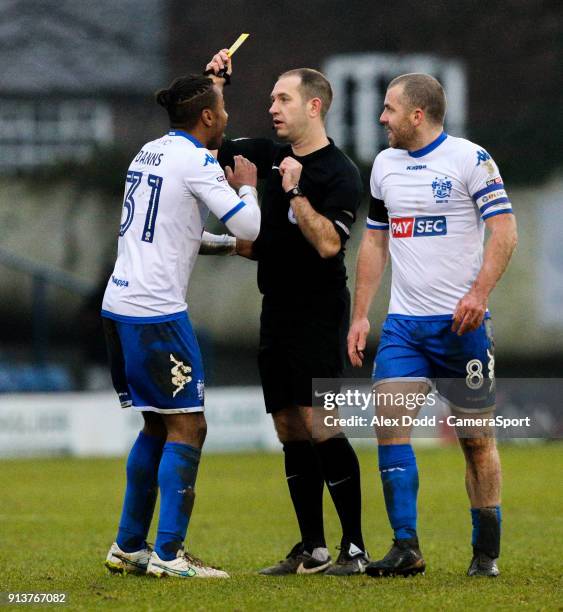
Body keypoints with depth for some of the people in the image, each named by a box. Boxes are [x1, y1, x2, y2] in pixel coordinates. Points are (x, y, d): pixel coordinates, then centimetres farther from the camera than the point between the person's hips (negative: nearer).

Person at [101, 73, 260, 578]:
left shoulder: (149, 153, 16)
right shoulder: (196, 161, -10)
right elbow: (249, 226, -13)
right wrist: (246, 185, 5)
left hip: (119, 306, 9)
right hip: (156, 310, -9)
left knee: (159, 425, 17)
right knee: (187, 427, -5)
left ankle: (128, 546, 20)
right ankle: (168, 554, -10)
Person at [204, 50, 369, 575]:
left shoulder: (340, 174, -10)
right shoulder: (271, 156, 11)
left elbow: (328, 243, -21)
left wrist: (296, 191, -19)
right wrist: (215, 83, 11)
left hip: (318, 314, -8)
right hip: (277, 311, 8)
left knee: (319, 425, -13)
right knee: (289, 429, 7)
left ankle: (355, 548, -9)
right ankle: (312, 549, 12)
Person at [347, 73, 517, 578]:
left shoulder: (470, 159, -6)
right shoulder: (385, 165, 13)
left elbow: (504, 230, -10)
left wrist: (479, 292, -23)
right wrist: (360, 316, 14)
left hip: (462, 322, -5)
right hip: (404, 323, 5)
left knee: (476, 438, 1)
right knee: (389, 420, -11)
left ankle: (487, 553, 12)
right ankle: (406, 548, -9)